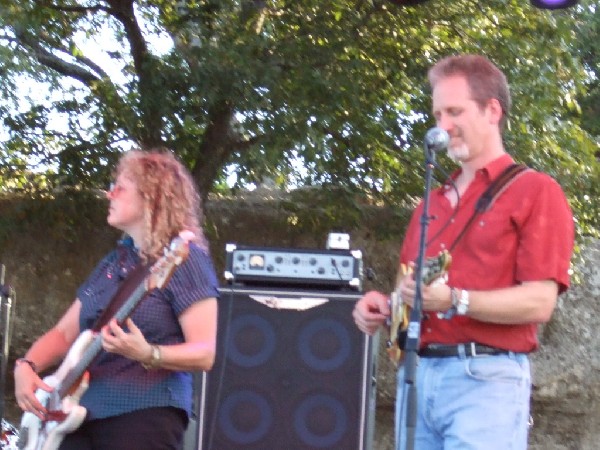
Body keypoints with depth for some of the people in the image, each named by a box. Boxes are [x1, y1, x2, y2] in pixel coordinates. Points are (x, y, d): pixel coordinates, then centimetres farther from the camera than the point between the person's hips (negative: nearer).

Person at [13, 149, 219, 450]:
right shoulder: (114, 262, 19)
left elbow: (205, 353, -12)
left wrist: (147, 354, -30)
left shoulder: (184, 260, -5)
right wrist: (27, 366, 1)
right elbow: (64, 333, 20)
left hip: (145, 417, -8)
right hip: (81, 414, 8)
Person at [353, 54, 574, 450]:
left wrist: (454, 301, -20)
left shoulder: (535, 192, 0)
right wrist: (387, 307, 5)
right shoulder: (433, 202, 22)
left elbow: (539, 302, -10)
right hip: (416, 374, 7)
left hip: (486, 378, -7)